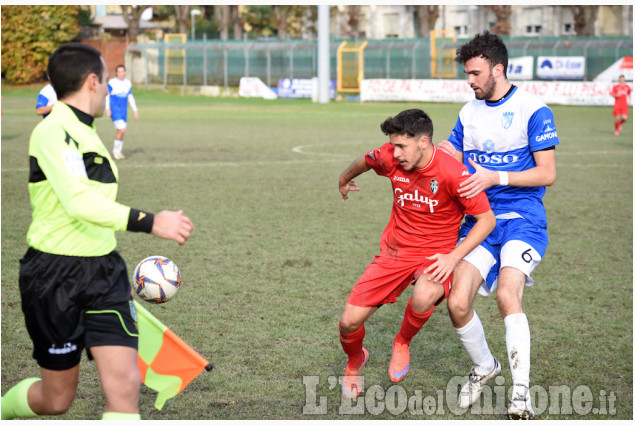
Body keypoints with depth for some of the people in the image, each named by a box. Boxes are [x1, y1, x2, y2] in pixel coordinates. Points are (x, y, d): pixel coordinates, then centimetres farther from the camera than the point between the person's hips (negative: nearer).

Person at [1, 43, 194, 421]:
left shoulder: (87, 133, 13)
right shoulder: (53, 131, -16)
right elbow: (79, 202, -31)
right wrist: (151, 222, -36)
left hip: (104, 274, 7)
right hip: (56, 277, -7)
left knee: (125, 384, -8)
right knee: (57, 399, 7)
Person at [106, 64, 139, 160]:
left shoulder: (128, 83, 11)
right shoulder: (112, 83, -6)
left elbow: (130, 97, 19)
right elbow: (107, 95, -3)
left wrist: (135, 110, 18)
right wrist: (107, 108, -12)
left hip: (124, 111, 6)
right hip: (115, 110, -6)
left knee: (121, 132, 8)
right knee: (121, 130, -16)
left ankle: (118, 152, 21)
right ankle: (116, 150, 0)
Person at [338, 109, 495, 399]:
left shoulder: (453, 174, -21)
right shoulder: (390, 158, -8)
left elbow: (487, 218, -14)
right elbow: (365, 162, 18)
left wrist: (453, 257, -24)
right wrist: (345, 179, 39)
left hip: (435, 256, -4)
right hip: (394, 252, 4)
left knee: (424, 297, -39)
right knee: (350, 321, -7)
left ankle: (402, 343, -4)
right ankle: (355, 362, 31)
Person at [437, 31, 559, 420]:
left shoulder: (533, 109, -6)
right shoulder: (469, 113, 13)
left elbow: (547, 173, -9)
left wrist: (495, 177, -19)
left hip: (523, 219, -5)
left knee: (507, 295, -26)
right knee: (457, 304, -9)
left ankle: (521, 393, -18)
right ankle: (484, 366, 19)